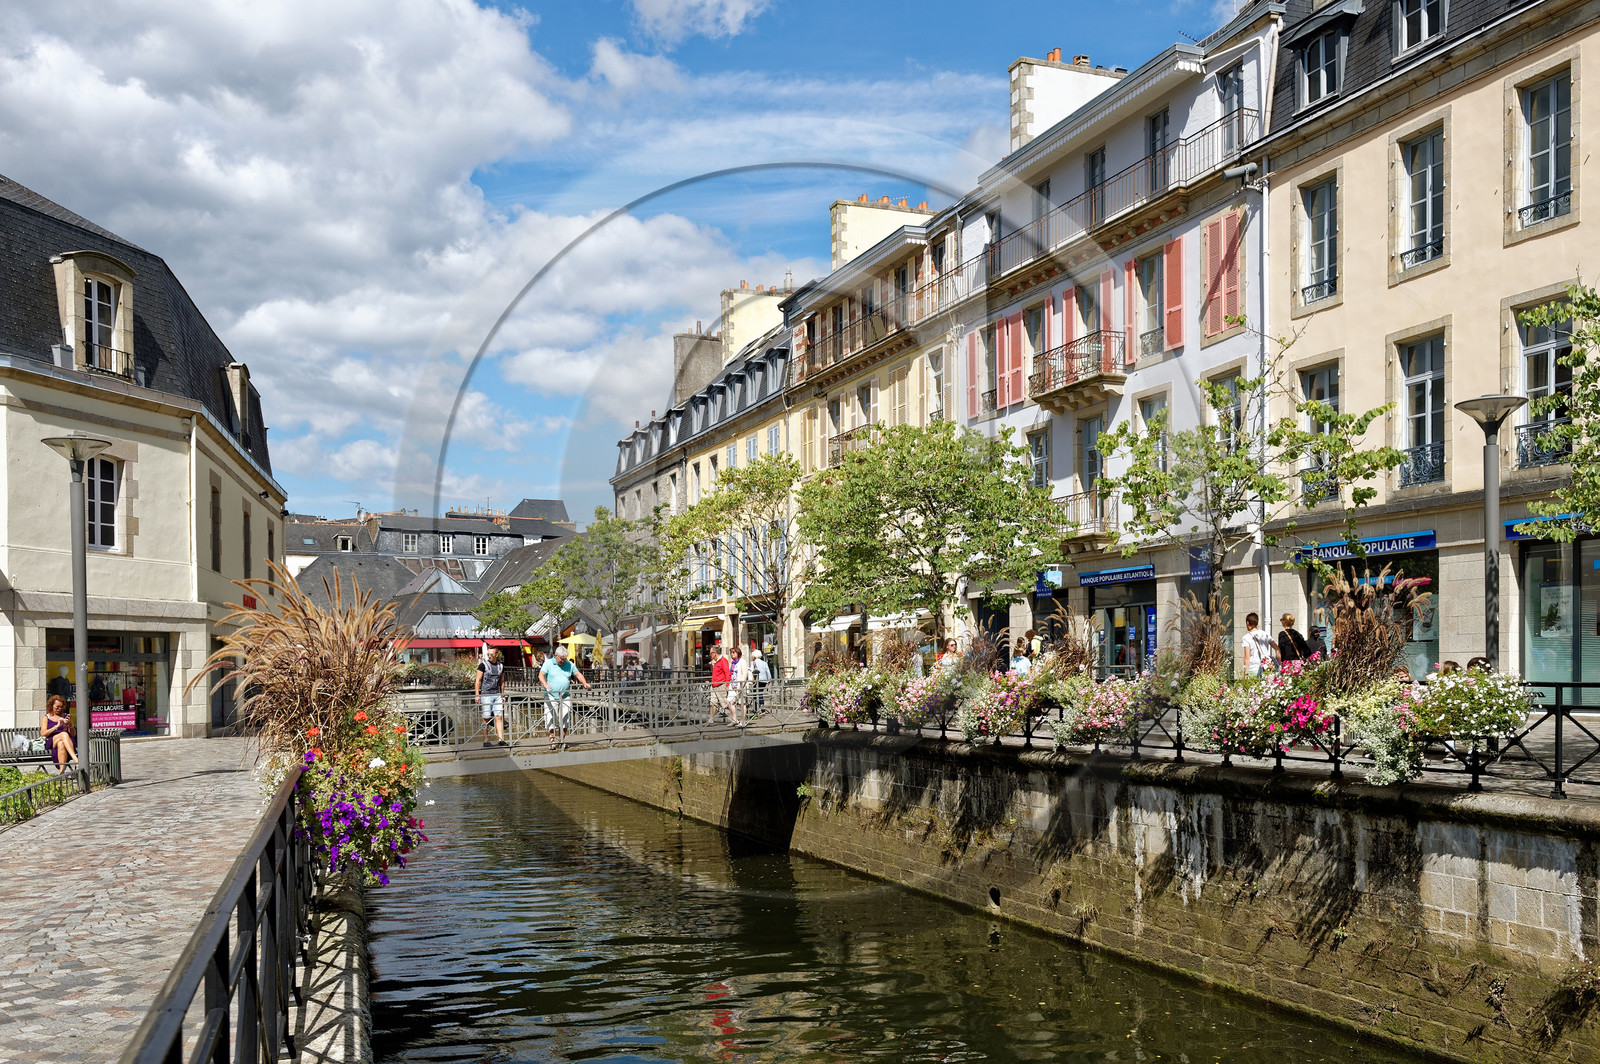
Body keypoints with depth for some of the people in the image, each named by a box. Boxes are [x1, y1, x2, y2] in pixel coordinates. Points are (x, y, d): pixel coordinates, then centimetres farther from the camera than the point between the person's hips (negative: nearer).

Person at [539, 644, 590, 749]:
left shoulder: (569, 664, 12)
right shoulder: (548, 664, 2)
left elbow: (578, 674, 12)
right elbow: (541, 675, -8)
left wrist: (584, 683, -6)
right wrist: (545, 684, -27)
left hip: (565, 697, 3)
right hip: (551, 696, -3)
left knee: (565, 718, 1)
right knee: (551, 718, -6)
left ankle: (563, 740, 10)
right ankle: (552, 740, -1)